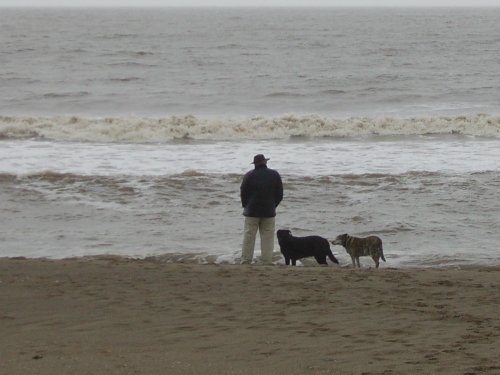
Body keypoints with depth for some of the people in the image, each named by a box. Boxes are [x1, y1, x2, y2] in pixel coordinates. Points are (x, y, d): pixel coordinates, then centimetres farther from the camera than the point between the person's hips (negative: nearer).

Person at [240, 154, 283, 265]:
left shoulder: (249, 175, -5)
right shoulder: (274, 175, 1)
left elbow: (243, 193, 0)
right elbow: (280, 194, 6)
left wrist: (246, 207, 14)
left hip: (252, 211, -1)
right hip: (269, 212, 1)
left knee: (248, 239, 2)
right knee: (267, 239, 4)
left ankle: (245, 262, 0)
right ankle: (267, 263, 0)